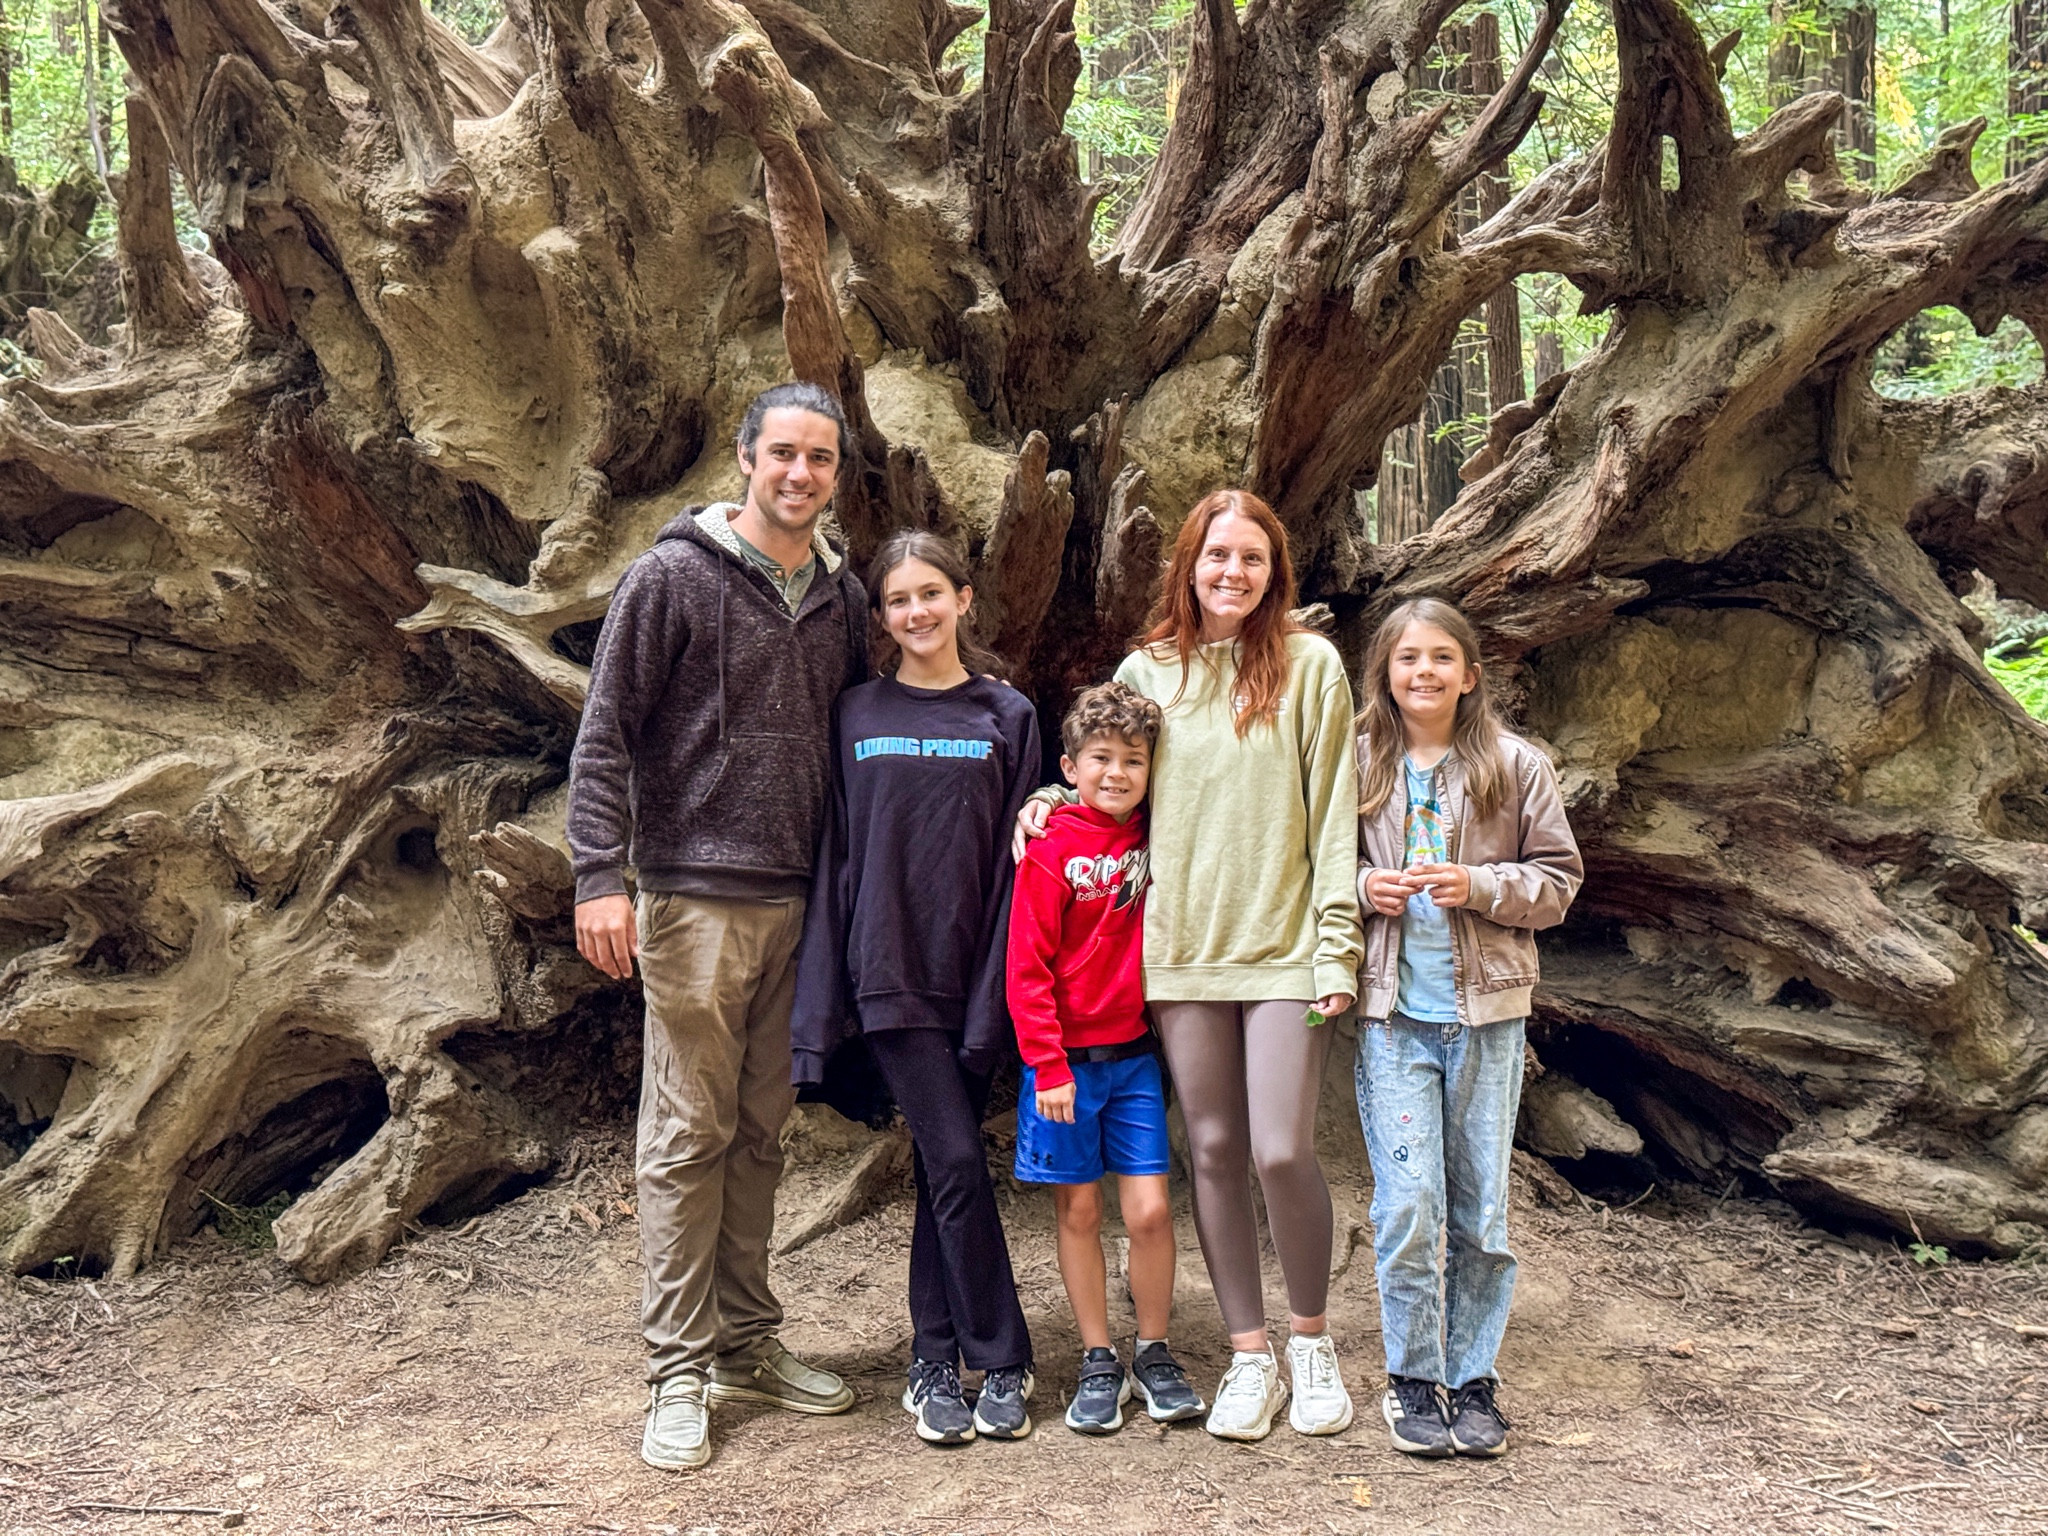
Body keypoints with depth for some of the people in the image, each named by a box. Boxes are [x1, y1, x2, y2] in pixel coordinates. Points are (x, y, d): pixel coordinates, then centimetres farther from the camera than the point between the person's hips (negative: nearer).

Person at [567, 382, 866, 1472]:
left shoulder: (842, 597, 12)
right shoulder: (674, 576, -4)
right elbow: (605, 733, -6)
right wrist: (598, 876, -15)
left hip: (799, 903, 5)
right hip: (696, 896, -5)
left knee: (760, 1133, 12)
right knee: (688, 1138, -1)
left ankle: (747, 1345, 23)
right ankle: (677, 1372, 7)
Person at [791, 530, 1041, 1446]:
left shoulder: (1007, 717, 6)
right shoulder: (855, 717, 6)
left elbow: (1017, 861, 2)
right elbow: (834, 855, 5)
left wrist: (1001, 986, -6)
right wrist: (823, 992, 0)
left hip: (972, 974, 1)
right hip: (888, 969, -1)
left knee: (941, 1169, 7)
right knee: (957, 1162, -7)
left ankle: (934, 1367, 18)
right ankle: (1002, 1365, 6)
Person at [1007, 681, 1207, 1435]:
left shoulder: (1150, 841, 4)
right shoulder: (1052, 851, -9)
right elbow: (1028, 970, -9)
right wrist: (1049, 1066, -12)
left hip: (1134, 1054, 3)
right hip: (1066, 1056, -3)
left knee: (1149, 1210, -1)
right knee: (1079, 1211, 6)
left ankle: (1154, 1353, 17)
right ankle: (1098, 1362, 19)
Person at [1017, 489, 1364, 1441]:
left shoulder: (1309, 665, -1)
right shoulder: (1146, 671, 8)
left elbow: (1332, 811, -3)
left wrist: (1337, 945, -7)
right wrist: (1053, 799, 2)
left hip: (1283, 948, -3)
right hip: (1180, 946, 3)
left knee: (1283, 1151, -7)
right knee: (1214, 1151, 7)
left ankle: (1311, 1338, 17)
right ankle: (1250, 1355, 20)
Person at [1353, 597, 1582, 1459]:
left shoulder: (1517, 766, 3)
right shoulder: (1355, 767, 5)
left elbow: (1559, 880, 5)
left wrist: (1480, 885, -12)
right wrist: (1361, 887, -7)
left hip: (1485, 1008, 0)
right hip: (1390, 1009, 0)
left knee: (1481, 1206, 5)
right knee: (1407, 1202, -5)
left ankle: (1471, 1380, 19)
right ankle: (1413, 1379, 11)